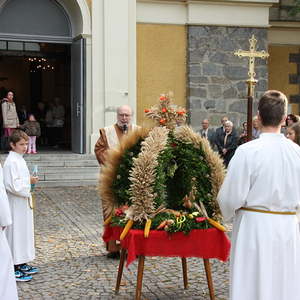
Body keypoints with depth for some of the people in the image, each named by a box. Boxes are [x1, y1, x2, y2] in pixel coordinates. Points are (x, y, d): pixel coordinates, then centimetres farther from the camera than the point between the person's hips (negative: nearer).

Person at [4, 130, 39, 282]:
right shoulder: (11, 162, -18)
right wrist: (29, 181, -16)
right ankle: (14, 270, 7)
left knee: (25, 232, 17)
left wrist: (30, 180, 3)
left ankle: (22, 264, 29)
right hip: (16, 206, -10)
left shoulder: (19, 160, 11)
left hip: (24, 203, 10)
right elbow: (12, 185, -24)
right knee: (15, 234, -2)